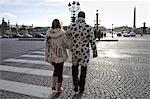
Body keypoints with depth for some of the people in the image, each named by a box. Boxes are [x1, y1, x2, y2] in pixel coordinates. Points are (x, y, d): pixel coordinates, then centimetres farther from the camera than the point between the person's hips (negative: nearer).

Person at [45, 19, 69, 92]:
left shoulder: (48, 33, -2)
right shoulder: (62, 33, -13)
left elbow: (47, 44, -1)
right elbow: (66, 44, -10)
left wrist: (47, 56, 4)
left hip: (51, 55, 4)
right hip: (60, 55, -4)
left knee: (56, 69, 23)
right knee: (60, 71, 10)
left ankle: (54, 85, 20)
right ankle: (59, 88, 20)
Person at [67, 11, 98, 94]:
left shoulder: (70, 26, -7)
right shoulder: (88, 27, -11)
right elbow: (92, 41, -8)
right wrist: (95, 52, 4)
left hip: (74, 51, 1)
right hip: (85, 51, -1)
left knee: (75, 67, 21)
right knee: (83, 69, 11)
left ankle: (75, 85, 15)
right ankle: (81, 88, 18)